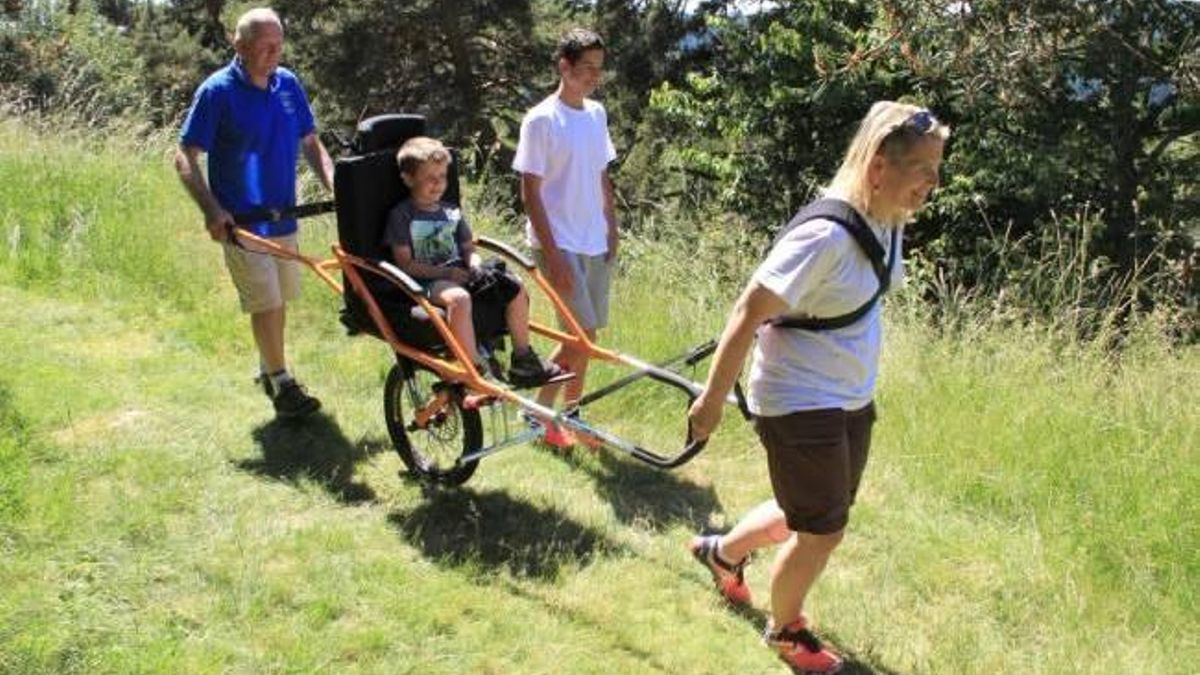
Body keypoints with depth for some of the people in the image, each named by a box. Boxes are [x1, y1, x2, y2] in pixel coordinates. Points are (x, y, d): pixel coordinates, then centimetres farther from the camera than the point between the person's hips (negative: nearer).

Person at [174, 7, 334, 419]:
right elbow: (185, 158, -12)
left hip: (283, 215, 6)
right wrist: (211, 210, -24)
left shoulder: (288, 84, 4)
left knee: (280, 298, 16)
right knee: (266, 302, -7)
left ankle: (268, 369, 34)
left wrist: (334, 184, -4)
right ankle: (281, 384, 5)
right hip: (241, 222, -6)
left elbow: (310, 142, 12)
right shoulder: (217, 91, -13)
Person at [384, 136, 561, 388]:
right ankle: (476, 369, -38)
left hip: (459, 274, 7)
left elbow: (468, 248, 21)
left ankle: (523, 359, 1)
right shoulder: (401, 216, -2)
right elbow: (405, 264, -8)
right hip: (427, 282, -7)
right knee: (459, 298, -40)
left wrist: (473, 263, -4)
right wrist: (444, 272, -18)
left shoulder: (452, 212, 19)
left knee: (516, 289, -9)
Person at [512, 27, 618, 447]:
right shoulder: (541, 120, -12)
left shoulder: (596, 114, 9)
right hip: (561, 244, -7)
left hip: (595, 243, 7)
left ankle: (572, 415, 22)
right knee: (583, 335, -10)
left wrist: (612, 231, 11)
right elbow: (530, 193, -13)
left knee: (584, 336, 10)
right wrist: (552, 254, -17)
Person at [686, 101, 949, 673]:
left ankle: (723, 551, 50)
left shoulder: (885, 222, -3)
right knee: (822, 533, 7)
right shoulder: (825, 236, -29)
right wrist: (712, 399, -17)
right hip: (799, 405, -9)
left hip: (853, 400, 9)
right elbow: (749, 314, -24)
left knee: (812, 514, 23)